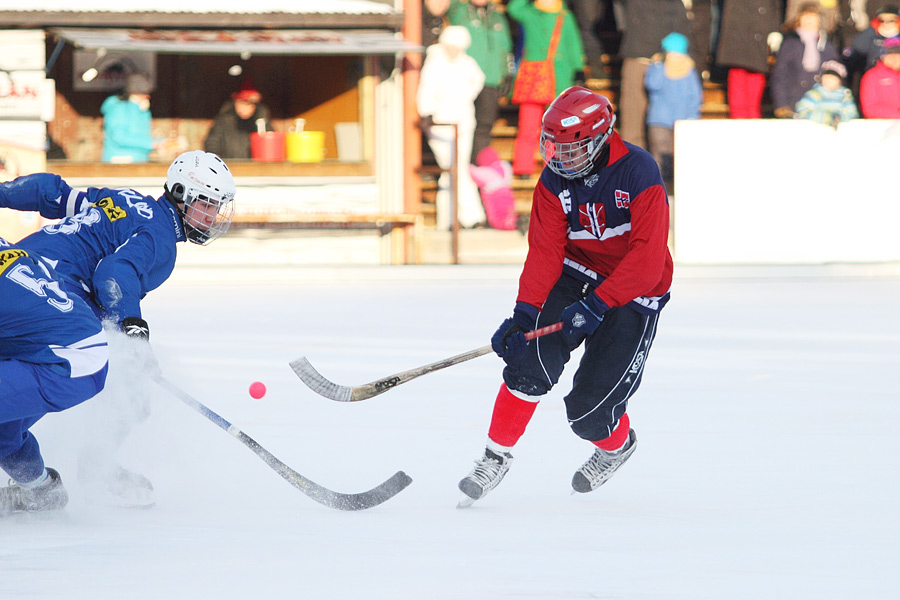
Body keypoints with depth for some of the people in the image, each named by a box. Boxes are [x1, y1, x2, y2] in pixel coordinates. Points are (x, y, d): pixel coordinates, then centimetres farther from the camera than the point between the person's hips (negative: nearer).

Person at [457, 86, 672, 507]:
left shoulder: (638, 172, -23)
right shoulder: (555, 180, -7)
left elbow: (648, 257, -27)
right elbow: (545, 252, -10)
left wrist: (597, 305, -33)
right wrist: (524, 312, -25)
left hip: (635, 294, -4)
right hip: (576, 275, 4)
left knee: (589, 411, -10)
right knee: (532, 358, -22)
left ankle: (615, 445, 27)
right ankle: (497, 455, -6)